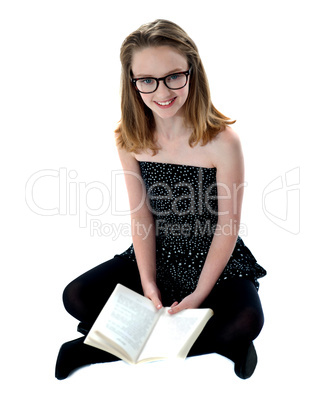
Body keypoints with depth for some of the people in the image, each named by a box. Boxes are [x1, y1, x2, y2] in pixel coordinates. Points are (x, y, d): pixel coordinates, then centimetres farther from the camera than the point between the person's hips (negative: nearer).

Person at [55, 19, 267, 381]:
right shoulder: (129, 140, -9)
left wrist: (200, 294, -14)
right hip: (157, 256, 4)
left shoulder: (221, 141, -21)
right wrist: (148, 283, -11)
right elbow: (141, 217, -4)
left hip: (214, 259, -3)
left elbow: (228, 226, -15)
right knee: (77, 296, -9)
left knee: (245, 322, -30)